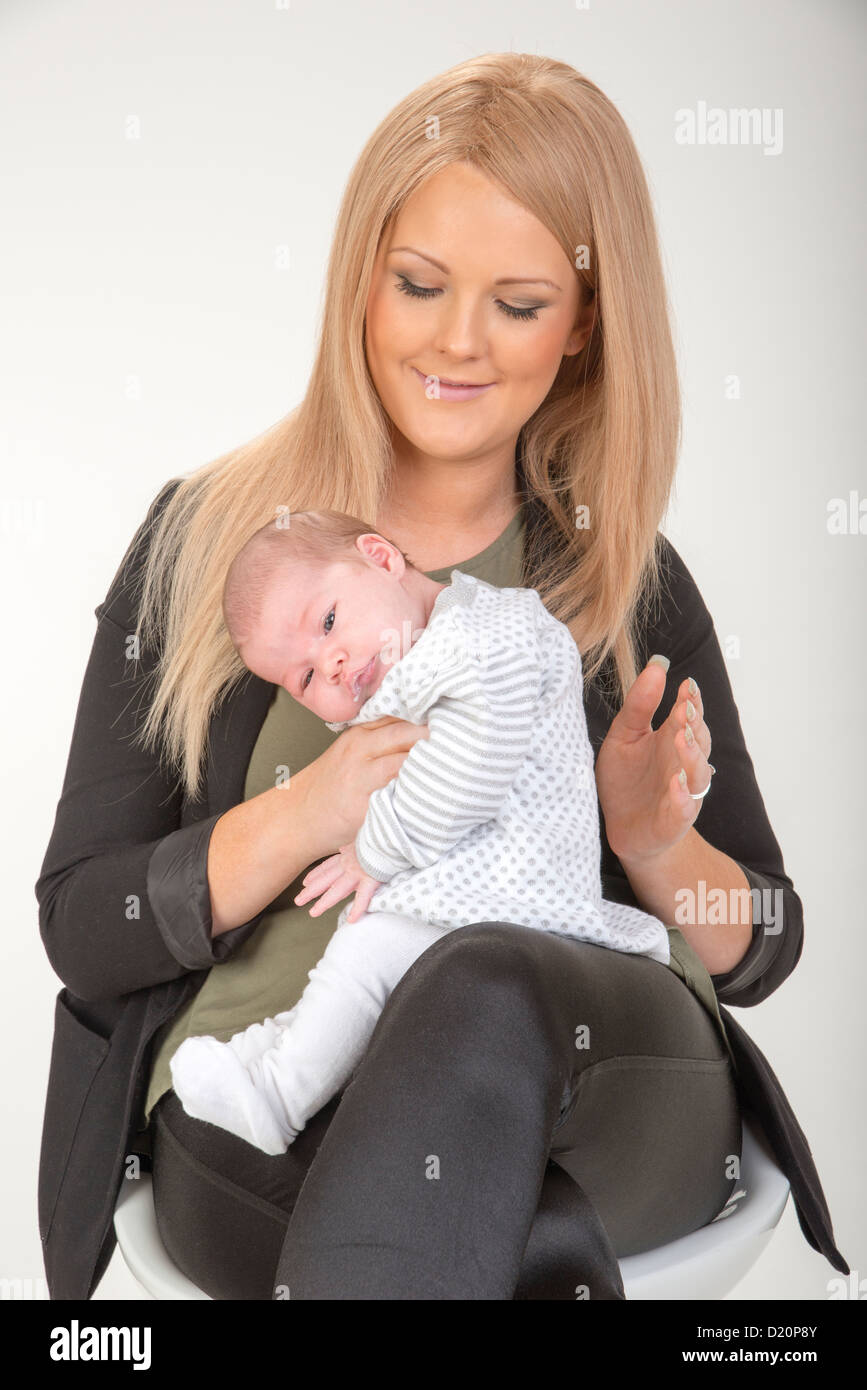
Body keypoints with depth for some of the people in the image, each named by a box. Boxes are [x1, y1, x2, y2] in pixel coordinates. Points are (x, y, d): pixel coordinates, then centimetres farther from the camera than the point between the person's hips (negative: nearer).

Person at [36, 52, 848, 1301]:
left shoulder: (634, 585, 9)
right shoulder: (205, 542, 6)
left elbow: (762, 950, 14)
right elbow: (82, 929, 4)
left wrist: (654, 839, -8)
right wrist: (298, 818, -14)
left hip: (594, 1095, 3)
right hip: (254, 1120, -2)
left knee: (488, 990, -34)